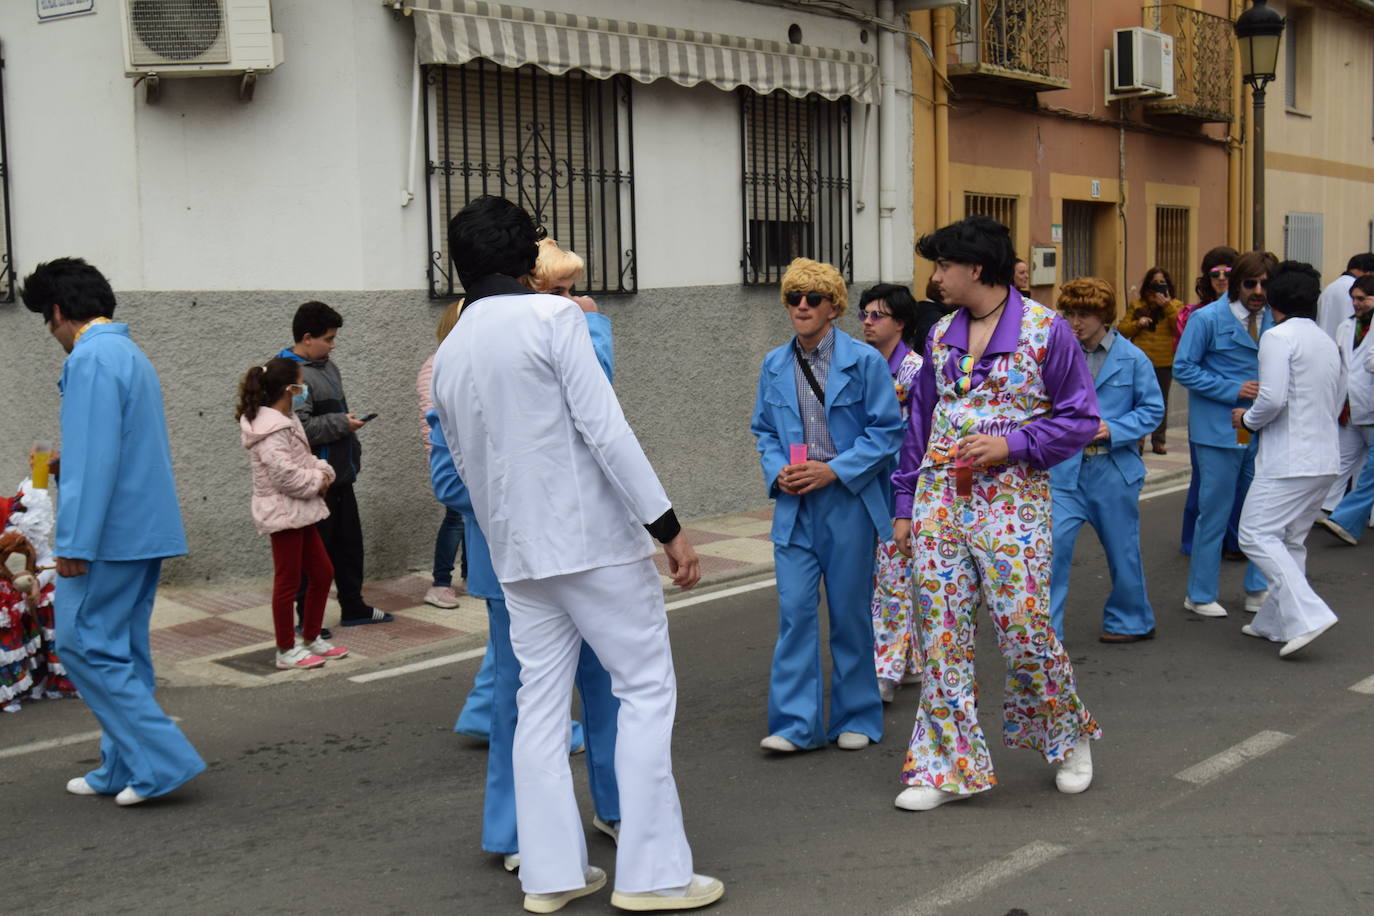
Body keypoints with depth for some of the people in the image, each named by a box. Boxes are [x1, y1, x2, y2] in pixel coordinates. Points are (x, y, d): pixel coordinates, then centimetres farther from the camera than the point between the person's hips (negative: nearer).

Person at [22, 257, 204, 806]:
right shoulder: (132, 355, 16)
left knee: (85, 647, -3)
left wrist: (74, 543, -20)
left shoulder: (91, 359, -14)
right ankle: (124, 770, 19)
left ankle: (162, 759, -5)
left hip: (107, 534, -10)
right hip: (148, 531, 10)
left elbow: (94, 459, -21)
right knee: (123, 652, 14)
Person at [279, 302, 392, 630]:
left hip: (340, 474, 9)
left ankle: (353, 607, 28)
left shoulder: (327, 366, 13)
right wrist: (342, 424, -19)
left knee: (349, 542, 16)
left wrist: (353, 452, 23)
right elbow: (300, 427, -28)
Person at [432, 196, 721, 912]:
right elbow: (606, 430, -16)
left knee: (540, 706, 10)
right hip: (595, 538, -6)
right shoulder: (553, 316, -9)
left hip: (518, 552, 6)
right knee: (646, 690, 2)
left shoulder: (448, 355, 11)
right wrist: (668, 526, -14)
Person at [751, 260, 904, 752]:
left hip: (848, 501, -3)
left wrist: (833, 470, -16)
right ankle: (796, 724, 2)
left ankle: (856, 717, 21)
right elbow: (764, 431, 16)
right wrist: (778, 471, -5)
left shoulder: (864, 360, -4)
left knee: (850, 611, 7)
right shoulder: (774, 365, 8)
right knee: (794, 609, -4)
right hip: (793, 503, 3)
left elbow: (887, 431, -6)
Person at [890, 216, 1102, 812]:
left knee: (1024, 630, -2)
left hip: (1011, 501, -5)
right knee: (942, 635, 4)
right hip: (939, 500, 5)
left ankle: (1070, 735, 26)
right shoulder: (942, 336, 11)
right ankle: (948, 766, 14)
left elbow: (1081, 418, -3)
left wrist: (1012, 443, -16)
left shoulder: (1046, 330, -5)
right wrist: (906, 505, 13)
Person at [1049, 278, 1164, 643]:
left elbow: (1153, 408, -1)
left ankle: (1130, 621, 34)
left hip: (1114, 469, -1)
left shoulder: (1132, 358, -4)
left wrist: (1113, 429, -13)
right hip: (1066, 468, 1)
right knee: (1053, 542, -12)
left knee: (1122, 551, 13)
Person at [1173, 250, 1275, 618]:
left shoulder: (1273, 320, 6)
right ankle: (1200, 595, 16)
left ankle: (1258, 590, 24)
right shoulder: (1208, 319, -9)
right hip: (1219, 431, -5)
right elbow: (1183, 368, -10)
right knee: (1215, 514, 2)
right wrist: (1234, 390, -16)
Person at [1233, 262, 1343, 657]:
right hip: (1326, 460, 9)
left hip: (1289, 460, -9)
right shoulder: (1328, 342, 16)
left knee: (1257, 535, -6)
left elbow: (1273, 399, -20)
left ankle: (1307, 615, -16)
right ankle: (1275, 621, 20)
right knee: (1290, 540, 15)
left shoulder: (1278, 337, -10)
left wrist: (1247, 419, -2)